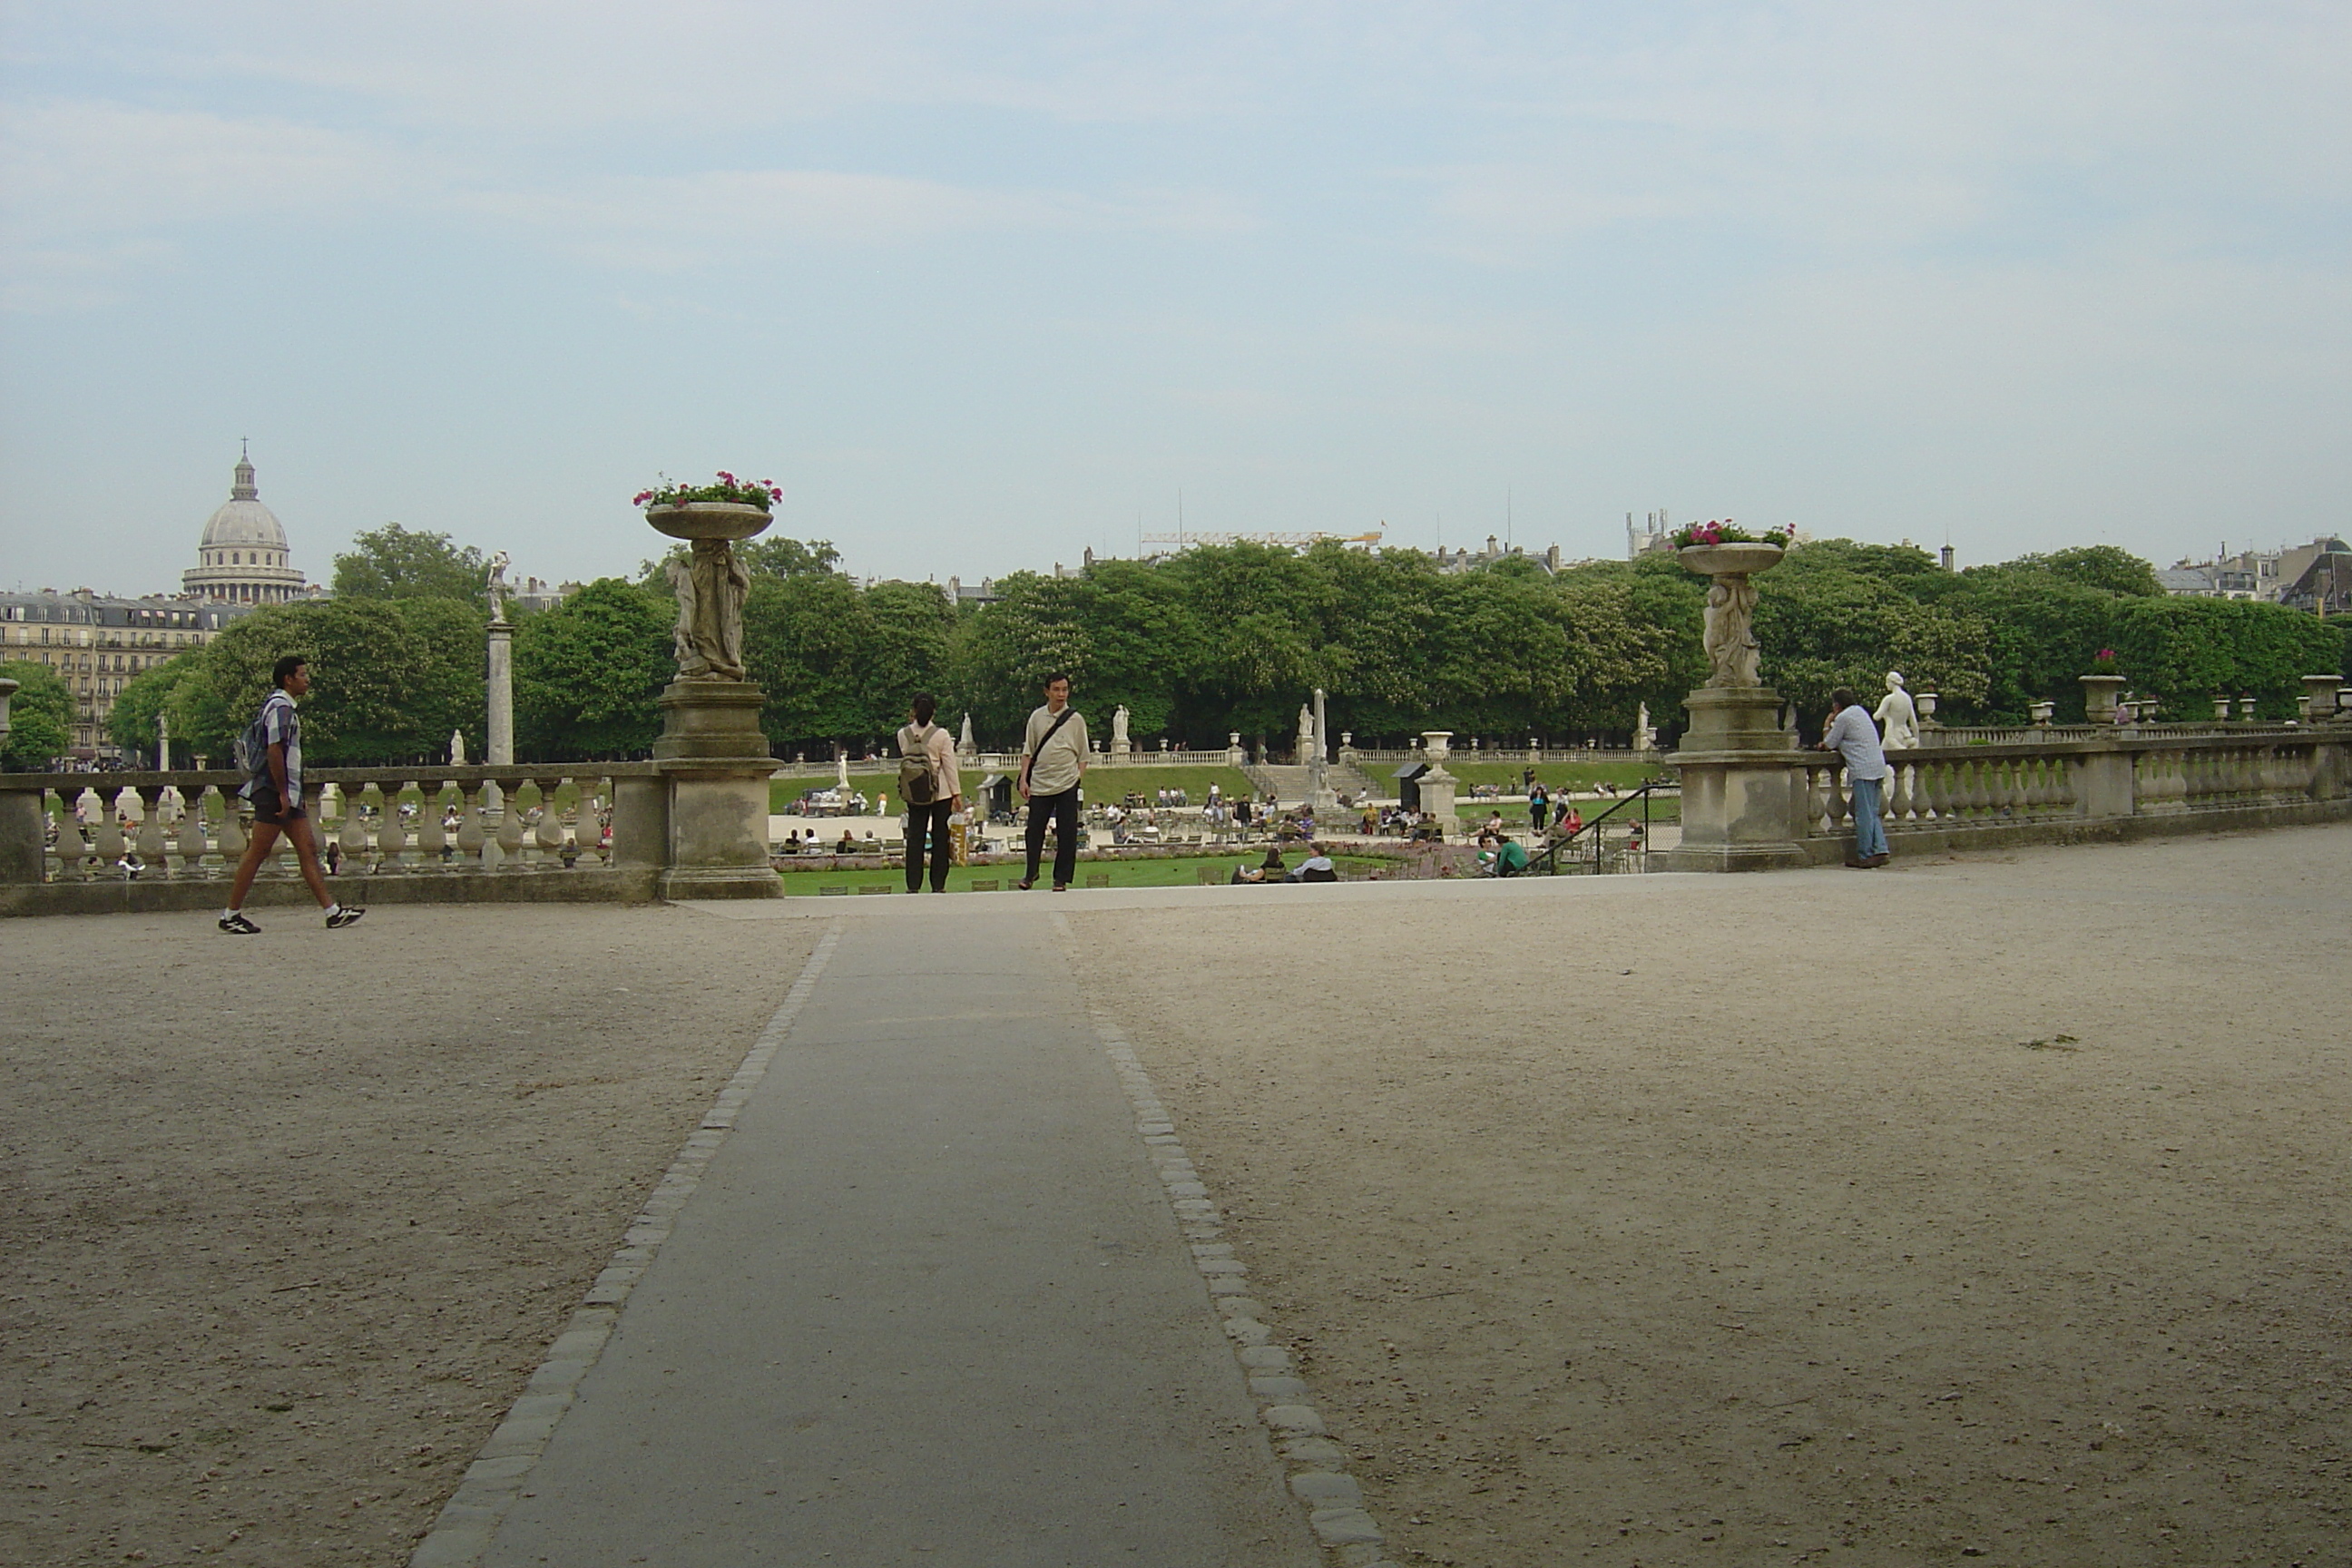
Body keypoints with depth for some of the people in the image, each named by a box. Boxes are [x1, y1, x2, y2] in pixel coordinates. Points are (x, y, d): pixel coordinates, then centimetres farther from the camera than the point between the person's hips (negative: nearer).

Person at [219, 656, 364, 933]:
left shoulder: (284, 707, 19)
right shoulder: (280, 707, -13)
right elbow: (274, 750, -20)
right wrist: (282, 793, -21)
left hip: (288, 794, 11)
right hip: (274, 792, -11)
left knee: (308, 850, 6)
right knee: (257, 853, -5)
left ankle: (332, 911, 4)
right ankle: (231, 915, 2)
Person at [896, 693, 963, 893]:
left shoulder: (903, 735, -3)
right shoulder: (941, 735, -10)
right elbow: (950, 766, -7)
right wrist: (957, 794, 0)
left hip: (914, 794, 2)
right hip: (941, 793, -2)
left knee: (915, 838, 5)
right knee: (940, 838, 5)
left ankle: (913, 885, 2)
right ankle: (938, 885, 6)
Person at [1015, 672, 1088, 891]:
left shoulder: (1075, 719, 2)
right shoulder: (1037, 717, 7)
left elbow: (1083, 756, 5)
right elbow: (1028, 751, 11)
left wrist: (1079, 780, -4)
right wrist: (1024, 779, 4)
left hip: (1067, 784, -2)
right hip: (1039, 783, 2)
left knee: (1066, 833, -1)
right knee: (1034, 830, 5)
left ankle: (1061, 879, 8)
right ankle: (1031, 873, 23)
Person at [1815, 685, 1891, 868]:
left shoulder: (1843, 718, -7)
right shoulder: (1860, 711, 20)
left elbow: (1829, 745, -2)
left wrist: (1827, 726, 11)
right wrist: (1827, 744, 16)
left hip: (1863, 769, -9)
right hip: (1878, 765, 9)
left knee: (1864, 814, -5)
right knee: (1872, 813, 11)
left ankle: (1865, 856, -3)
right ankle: (1879, 850, 3)